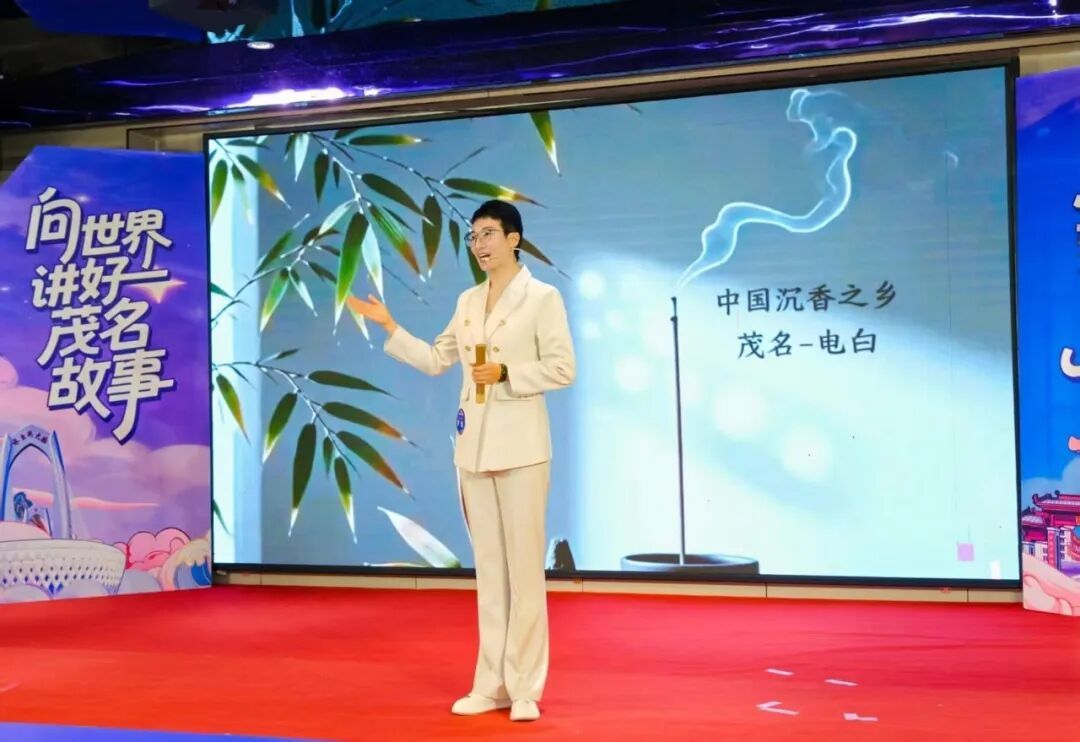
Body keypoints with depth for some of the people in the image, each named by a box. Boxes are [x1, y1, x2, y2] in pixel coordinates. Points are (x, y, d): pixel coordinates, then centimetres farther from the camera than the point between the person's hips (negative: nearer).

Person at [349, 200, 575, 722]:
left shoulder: (543, 297, -4)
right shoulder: (468, 301, 13)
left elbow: (562, 369, -8)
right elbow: (435, 361, 17)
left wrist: (505, 373, -16)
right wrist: (388, 327, 11)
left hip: (520, 446, -6)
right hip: (473, 446, 6)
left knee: (524, 568, -4)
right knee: (489, 569, 9)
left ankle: (524, 688, 2)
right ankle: (492, 685, 15)